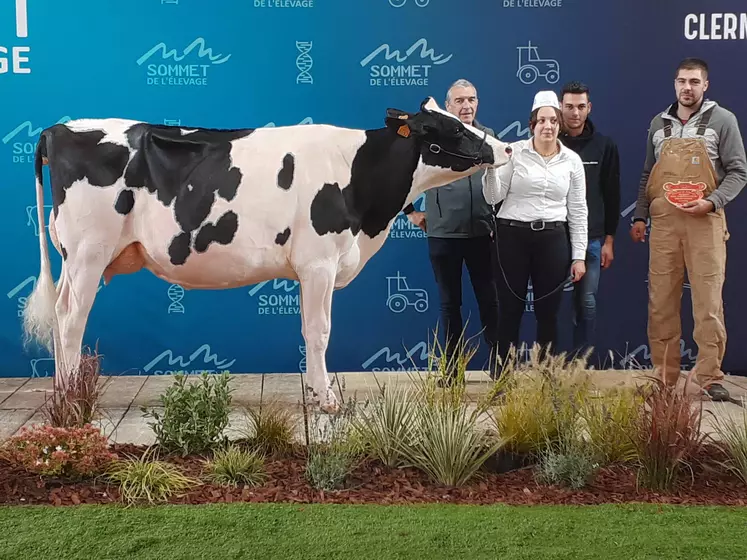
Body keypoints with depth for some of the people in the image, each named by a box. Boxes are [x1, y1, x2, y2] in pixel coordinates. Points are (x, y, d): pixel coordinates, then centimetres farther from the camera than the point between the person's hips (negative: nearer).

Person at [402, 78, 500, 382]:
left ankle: (500, 367, 16)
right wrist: (410, 211, 4)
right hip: (443, 235, -1)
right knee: (450, 303, 9)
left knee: (490, 301, 5)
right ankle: (452, 370, 18)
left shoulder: (489, 136, 4)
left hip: (482, 234, 1)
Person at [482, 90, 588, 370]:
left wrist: (579, 256, 3)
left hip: (553, 239, 2)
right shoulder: (514, 151, -2)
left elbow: (578, 210, 6)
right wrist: (491, 168, -20)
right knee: (510, 309, 3)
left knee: (548, 311, 7)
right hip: (512, 236, -2)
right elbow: (493, 197, -3)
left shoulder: (572, 160, 5)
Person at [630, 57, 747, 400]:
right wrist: (639, 217, 12)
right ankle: (663, 375, 11)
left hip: (704, 222, -3)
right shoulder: (659, 123, 15)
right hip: (663, 221, 4)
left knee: (708, 302, -6)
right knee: (661, 302, 3)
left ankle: (710, 377, -1)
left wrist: (711, 202, -15)